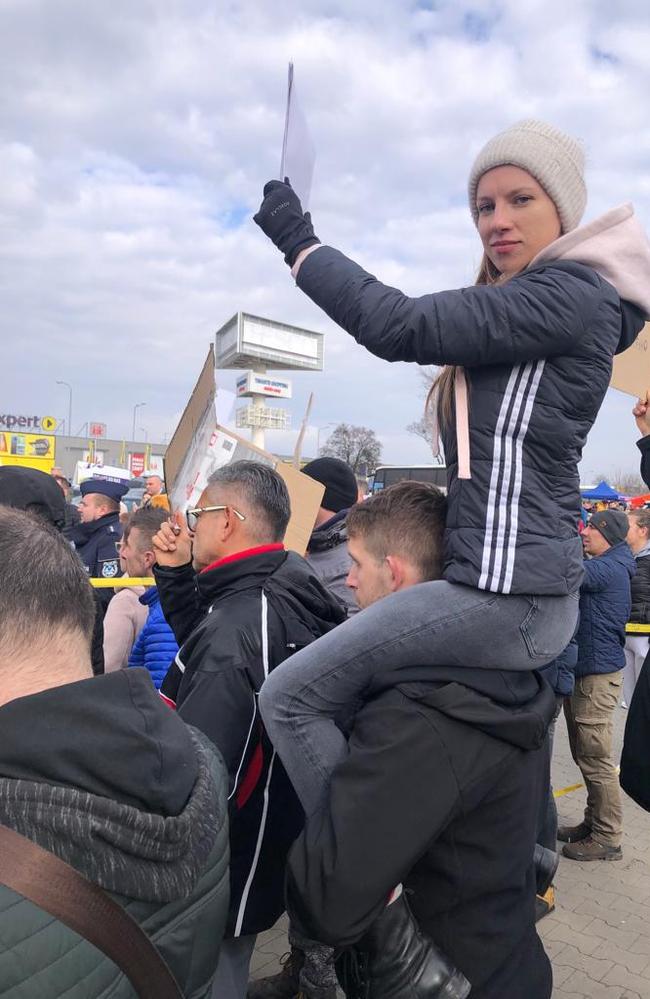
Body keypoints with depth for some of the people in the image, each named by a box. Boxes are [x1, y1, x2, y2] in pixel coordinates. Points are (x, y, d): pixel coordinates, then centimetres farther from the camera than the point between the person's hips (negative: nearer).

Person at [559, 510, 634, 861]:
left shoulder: (609, 568, -18)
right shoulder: (603, 567, 15)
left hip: (597, 674, -10)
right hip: (583, 670, 10)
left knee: (595, 759, -1)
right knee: (585, 754, 18)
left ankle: (607, 838, 12)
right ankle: (594, 822, 31)